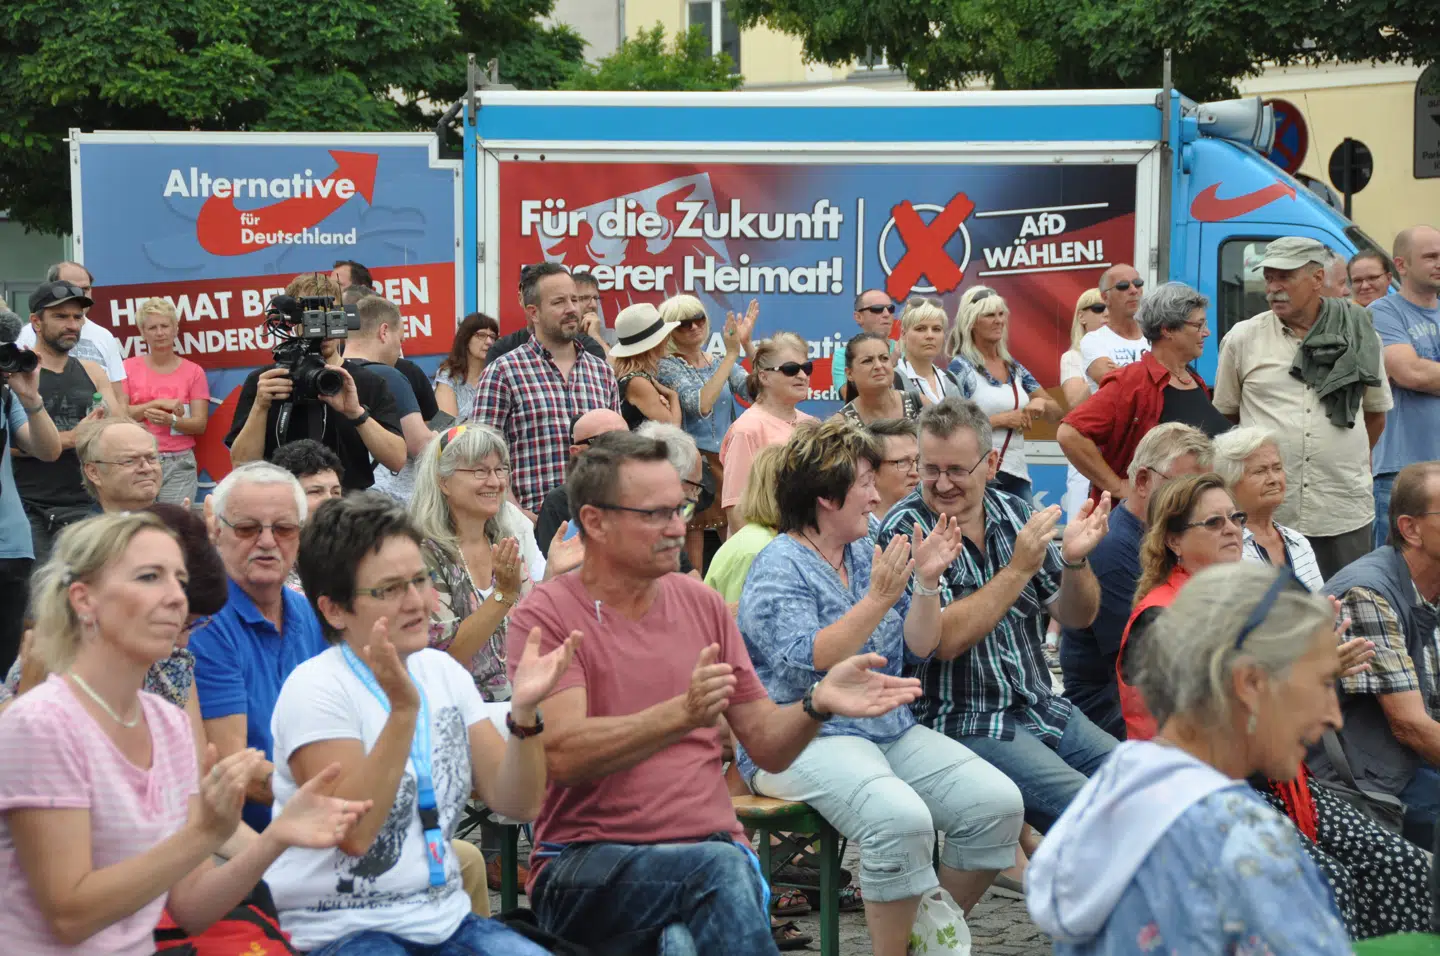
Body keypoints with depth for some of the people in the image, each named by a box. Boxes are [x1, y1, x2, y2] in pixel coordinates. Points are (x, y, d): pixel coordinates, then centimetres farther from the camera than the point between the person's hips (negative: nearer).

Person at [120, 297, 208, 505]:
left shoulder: (193, 372, 8)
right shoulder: (128, 368, 7)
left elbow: (200, 424, 3)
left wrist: (171, 420, -16)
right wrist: (160, 403, -8)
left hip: (179, 464, 0)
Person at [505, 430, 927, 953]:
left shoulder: (702, 603, 13)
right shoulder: (547, 616, -3)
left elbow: (766, 747, 14)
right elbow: (563, 755, -18)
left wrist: (817, 704, -7)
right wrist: (684, 714, -30)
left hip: (713, 855, 3)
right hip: (586, 867, -3)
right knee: (721, 869, -32)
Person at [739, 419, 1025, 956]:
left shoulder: (868, 556, 16)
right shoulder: (778, 569, -6)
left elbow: (918, 651, 11)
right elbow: (809, 662, -20)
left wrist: (927, 582, -4)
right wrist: (878, 600, -26)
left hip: (890, 729, 7)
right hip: (803, 740, -7)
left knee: (998, 801, -12)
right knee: (901, 820, -34)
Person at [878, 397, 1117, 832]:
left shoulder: (1014, 513, 8)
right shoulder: (905, 531, -9)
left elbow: (1075, 617, 9)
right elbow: (944, 640, -20)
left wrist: (1074, 560, -12)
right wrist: (1019, 568, -21)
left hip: (1043, 709, 7)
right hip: (966, 724, -7)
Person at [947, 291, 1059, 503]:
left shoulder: (1014, 367, 13)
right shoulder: (961, 367, -5)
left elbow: (1057, 412, 16)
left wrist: (1041, 404, -7)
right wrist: (1002, 419, -16)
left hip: (1017, 472, 6)